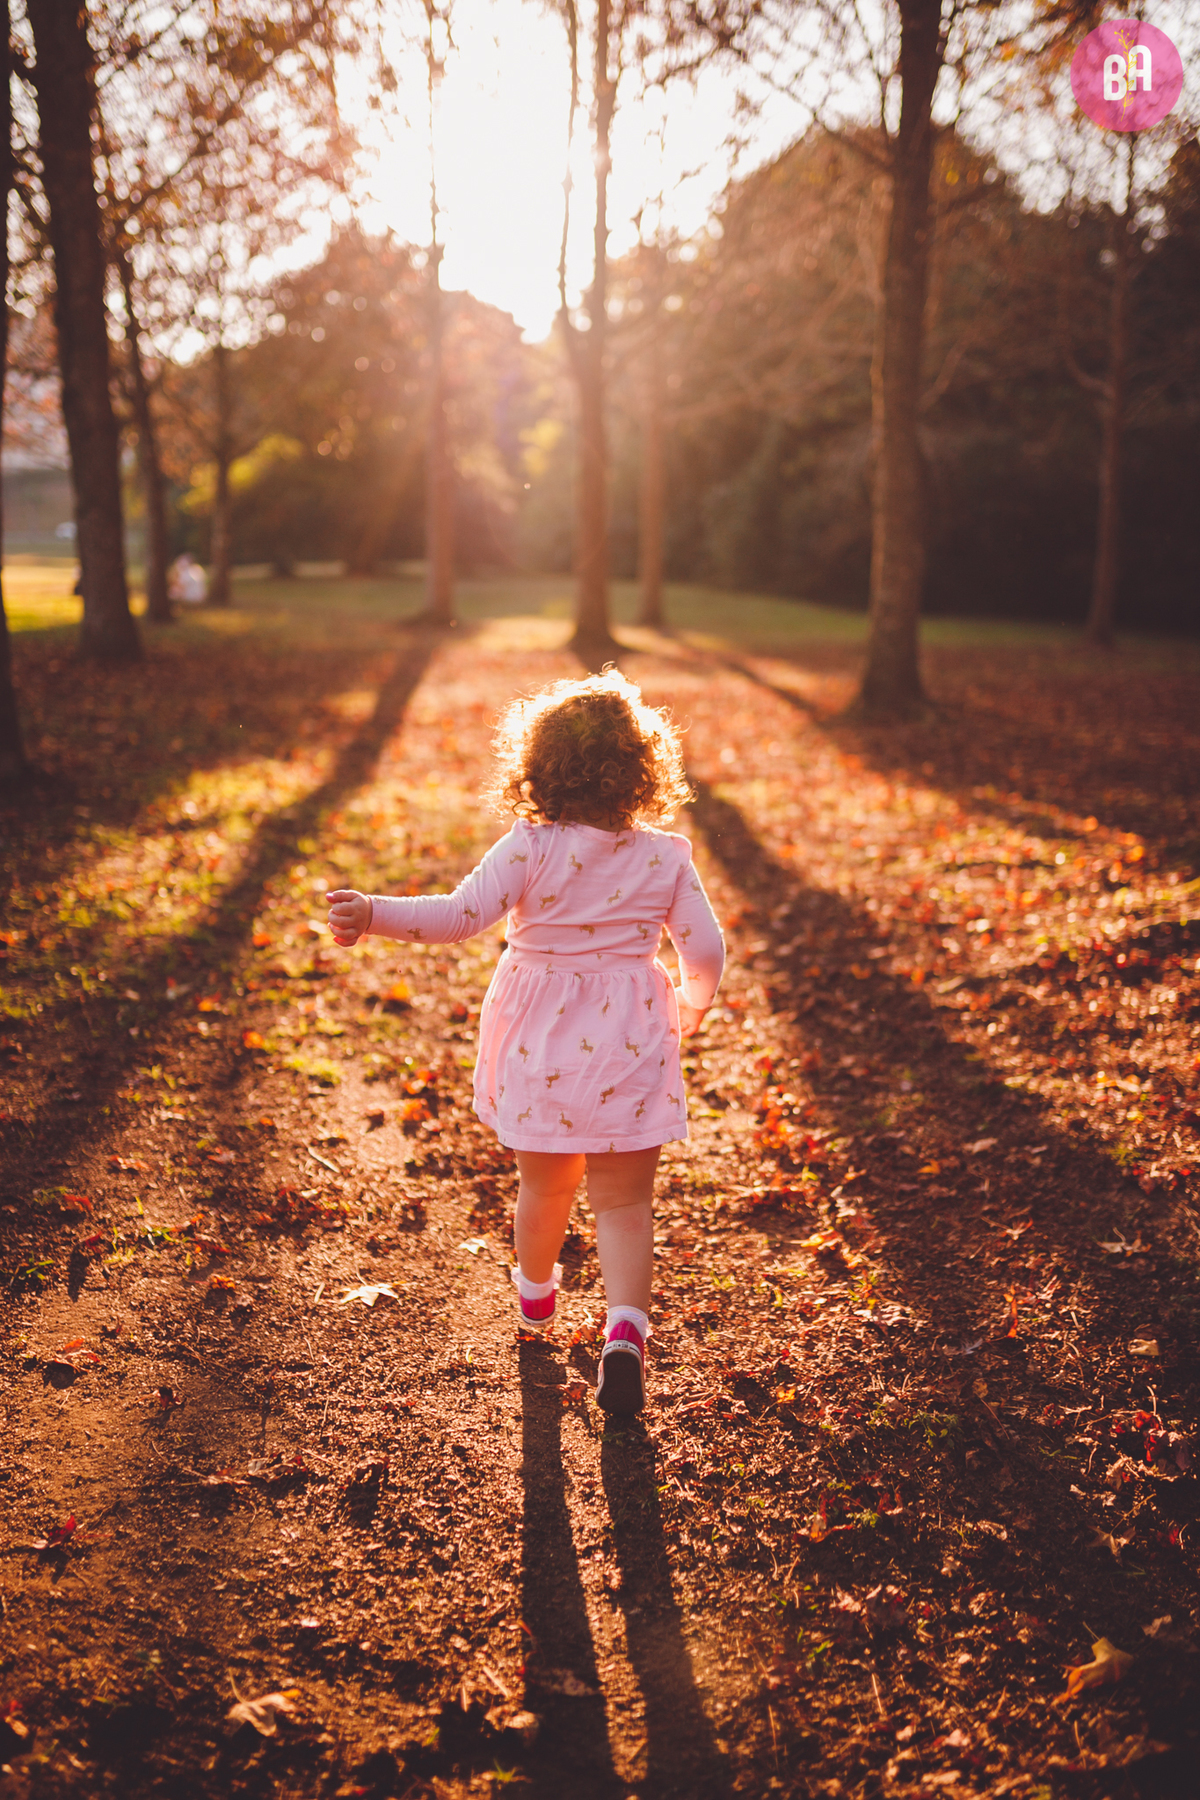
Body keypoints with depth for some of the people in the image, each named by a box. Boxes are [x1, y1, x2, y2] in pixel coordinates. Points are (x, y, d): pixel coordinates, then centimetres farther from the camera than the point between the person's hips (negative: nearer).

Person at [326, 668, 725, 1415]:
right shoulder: (666, 857, -5)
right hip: (628, 1046, 0)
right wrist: (692, 1004, 15)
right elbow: (707, 950, -5)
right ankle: (626, 1327, -10)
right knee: (626, 1203, 8)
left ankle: (535, 1291, 46)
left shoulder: (528, 849, -11)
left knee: (545, 1186, 21)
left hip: (541, 1046, 1)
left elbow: (460, 916, -20)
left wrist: (374, 914, -18)